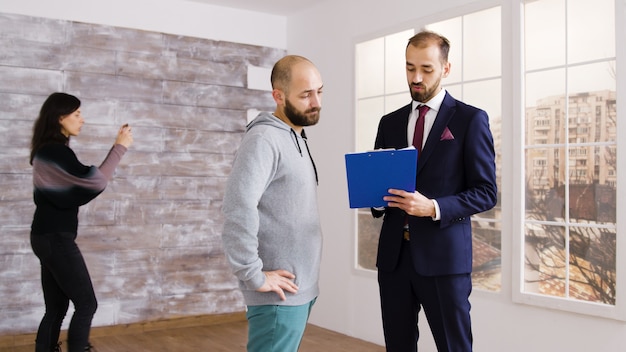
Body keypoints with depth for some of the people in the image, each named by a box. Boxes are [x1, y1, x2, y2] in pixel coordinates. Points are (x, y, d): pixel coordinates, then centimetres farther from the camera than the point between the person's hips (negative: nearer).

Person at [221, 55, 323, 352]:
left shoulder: (296, 139, 13)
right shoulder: (264, 140, -16)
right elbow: (238, 209, -28)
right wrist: (254, 276, -22)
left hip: (302, 289, 9)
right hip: (280, 295, -8)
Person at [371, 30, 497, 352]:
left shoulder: (470, 119, -1)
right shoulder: (390, 123, 13)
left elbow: (486, 192, -5)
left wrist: (433, 208, -19)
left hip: (444, 255, -4)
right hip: (393, 254, 4)